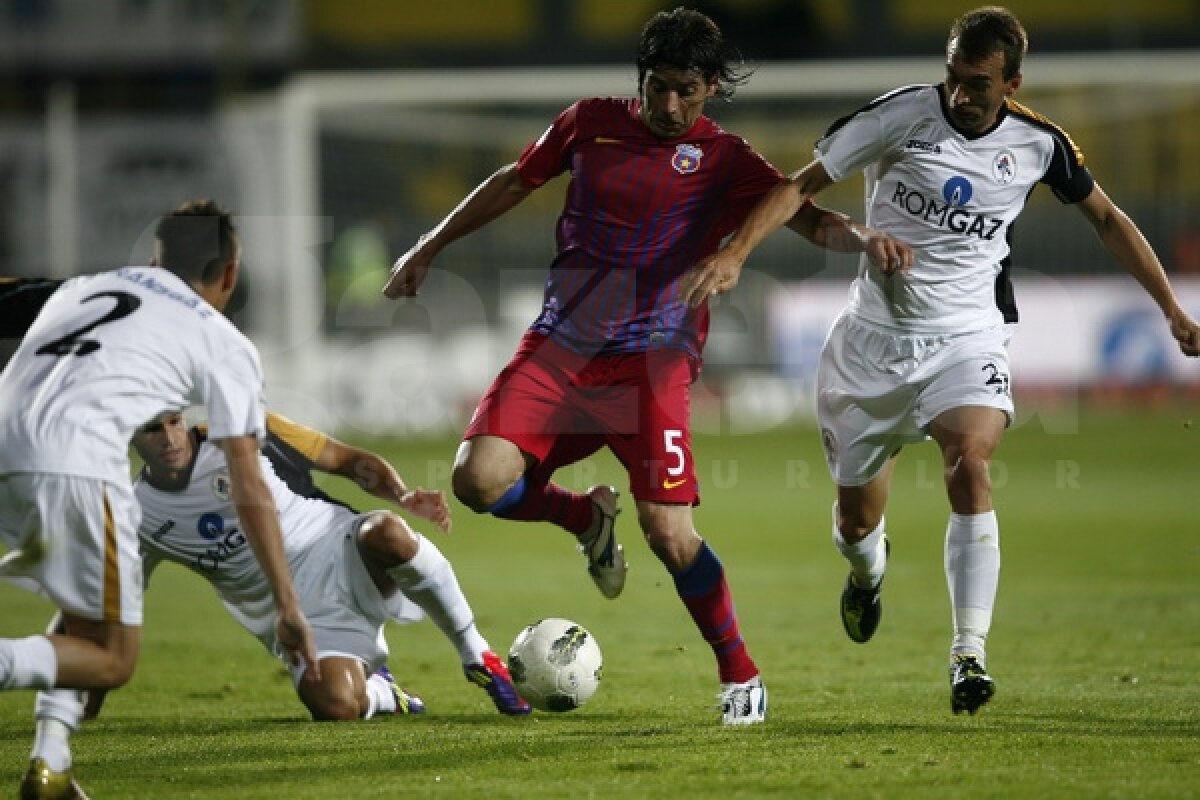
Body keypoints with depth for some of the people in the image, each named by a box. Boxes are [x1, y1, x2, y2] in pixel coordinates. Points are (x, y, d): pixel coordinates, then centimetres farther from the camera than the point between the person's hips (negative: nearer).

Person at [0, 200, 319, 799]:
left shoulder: (78, 289, 31)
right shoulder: (225, 345, 17)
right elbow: (248, 489, 14)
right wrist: (287, 606, 17)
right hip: (77, 468, -6)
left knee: (87, 621, 26)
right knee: (112, 660, 7)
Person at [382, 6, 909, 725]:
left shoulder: (724, 160, 0)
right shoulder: (591, 123, 9)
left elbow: (803, 214, -11)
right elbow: (514, 182, 22)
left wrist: (858, 235, -34)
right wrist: (430, 249, 26)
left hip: (651, 360, -3)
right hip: (559, 344, 3)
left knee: (668, 532, -15)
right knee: (479, 478, -18)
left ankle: (741, 677, 7)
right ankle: (586, 517, 16)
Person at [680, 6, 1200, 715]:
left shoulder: (1038, 144, -4)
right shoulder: (904, 115, -10)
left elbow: (1108, 218, 13)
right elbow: (803, 185, -5)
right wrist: (735, 255, -17)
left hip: (967, 338, 0)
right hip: (876, 337, 0)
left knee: (970, 463, -29)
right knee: (856, 519, 9)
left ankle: (970, 655, -28)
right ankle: (868, 572, 50)